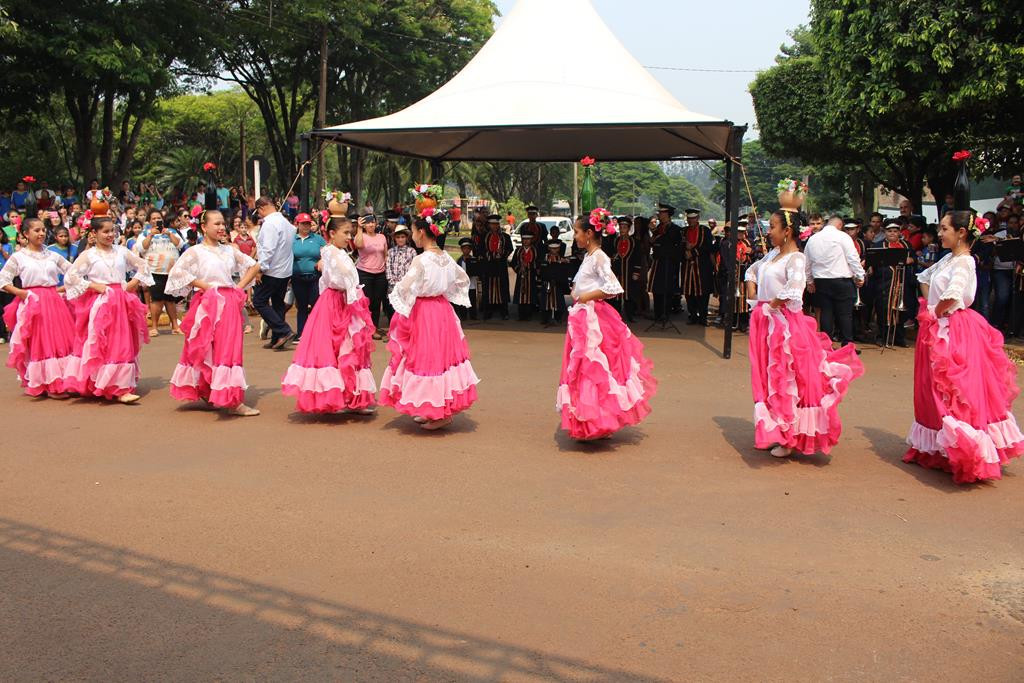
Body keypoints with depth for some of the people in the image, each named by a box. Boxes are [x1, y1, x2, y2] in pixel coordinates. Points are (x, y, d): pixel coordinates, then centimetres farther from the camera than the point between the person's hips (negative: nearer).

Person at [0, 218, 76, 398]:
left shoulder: (53, 255, 10)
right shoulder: (18, 257, 1)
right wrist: (18, 292, -11)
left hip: (54, 302, 3)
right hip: (32, 303, -3)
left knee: (61, 340, 3)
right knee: (39, 343, -1)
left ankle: (63, 381, 13)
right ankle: (49, 385, 4)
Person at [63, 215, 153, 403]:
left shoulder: (121, 251, 8)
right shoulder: (88, 255, -1)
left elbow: (143, 266, 17)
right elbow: (70, 276, -6)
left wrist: (133, 283, 3)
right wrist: (93, 286, -12)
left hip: (121, 302, 3)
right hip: (99, 304, -3)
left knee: (123, 344, 4)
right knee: (102, 345, -4)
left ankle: (121, 388, 11)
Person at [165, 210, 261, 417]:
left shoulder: (229, 250, 11)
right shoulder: (196, 252, -3)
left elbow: (254, 266, 17)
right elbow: (178, 271, -16)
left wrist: (240, 287, 5)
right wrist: (204, 286, -14)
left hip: (229, 304, 5)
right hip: (208, 305, -5)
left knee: (229, 348, 7)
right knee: (206, 350, -2)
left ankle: (233, 401, 15)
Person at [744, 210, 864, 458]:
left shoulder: (795, 258, -15)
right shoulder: (772, 254, 10)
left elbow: (794, 285, -32)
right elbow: (752, 270, 27)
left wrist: (774, 303, -19)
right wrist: (751, 290, 11)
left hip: (784, 323, -8)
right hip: (765, 322, 8)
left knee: (785, 380, 0)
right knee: (766, 379, 14)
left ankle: (790, 439, 10)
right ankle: (775, 432, 27)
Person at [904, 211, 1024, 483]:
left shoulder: (964, 261, -15)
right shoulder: (947, 259, 11)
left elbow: (951, 295, -29)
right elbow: (924, 278, 26)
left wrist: (933, 314, -12)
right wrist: (928, 308, 14)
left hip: (954, 332, -9)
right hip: (938, 329, 9)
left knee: (956, 393, -8)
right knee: (935, 392, 14)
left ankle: (964, 454, -6)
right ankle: (938, 450, 24)